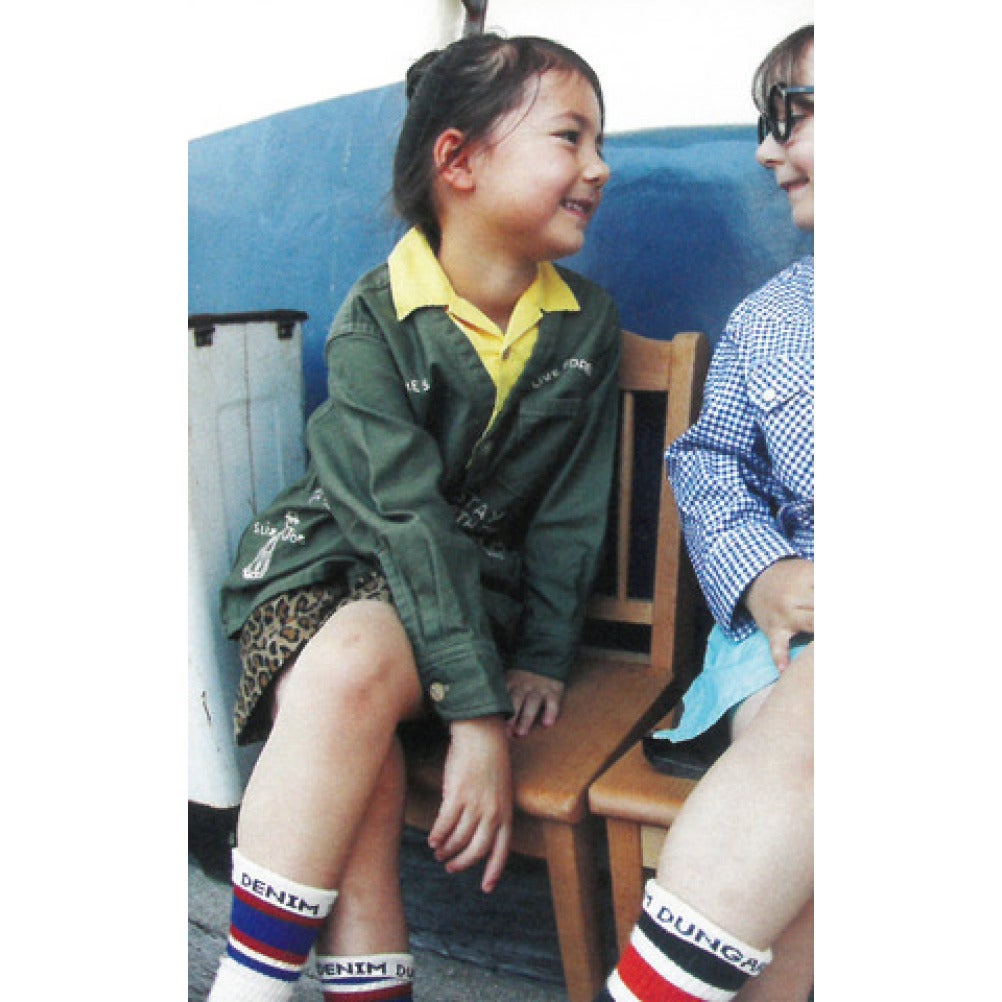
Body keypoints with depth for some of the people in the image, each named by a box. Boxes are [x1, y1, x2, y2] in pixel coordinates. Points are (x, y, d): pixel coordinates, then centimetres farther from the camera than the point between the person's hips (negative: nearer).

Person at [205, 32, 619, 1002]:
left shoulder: (585, 323, 1)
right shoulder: (374, 318, -12)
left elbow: (570, 509, 4)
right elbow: (406, 517, -21)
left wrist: (541, 659, -5)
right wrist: (476, 710, -27)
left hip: (474, 579, 1)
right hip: (329, 557, -1)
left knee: (357, 664, -31)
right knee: (341, 685, -34)